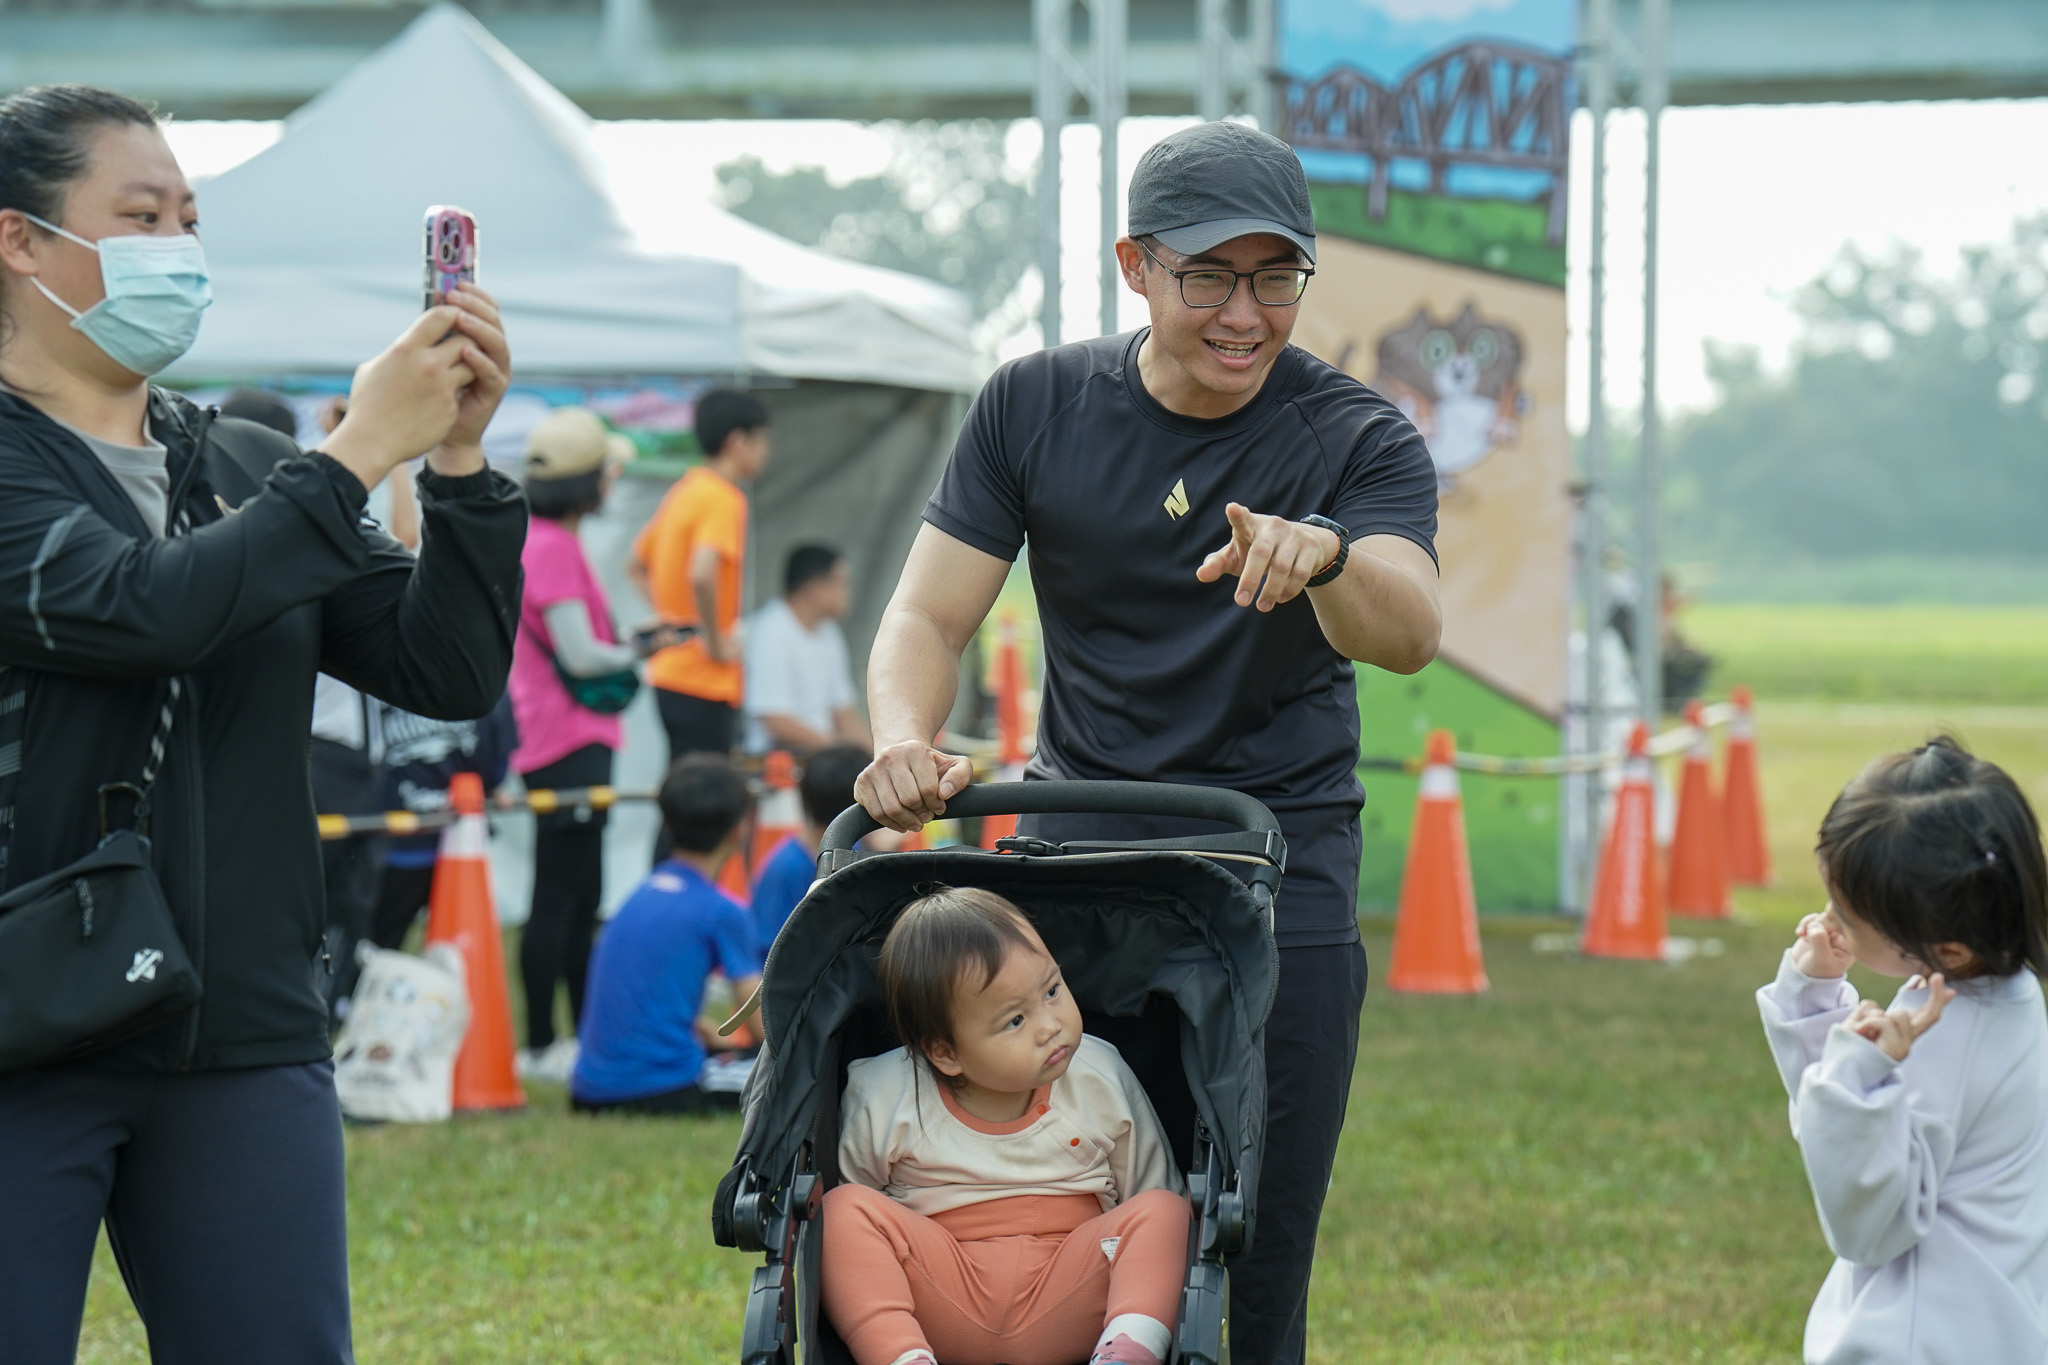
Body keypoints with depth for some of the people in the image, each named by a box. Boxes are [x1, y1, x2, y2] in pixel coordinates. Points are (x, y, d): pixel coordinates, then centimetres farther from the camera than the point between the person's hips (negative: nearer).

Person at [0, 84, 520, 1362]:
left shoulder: (246, 466, 13)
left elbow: (449, 670, 7)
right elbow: (141, 608, -21)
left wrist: (459, 460, -6)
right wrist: (359, 453, -16)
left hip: (244, 1043, 5)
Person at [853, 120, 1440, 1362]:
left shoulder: (1359, 438, -6)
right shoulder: (1037, 407, 1)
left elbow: (1410, 634, -24)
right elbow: (929, 617, 0)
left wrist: (1327, 558, -47)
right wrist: (906, 745, -22)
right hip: (1075, 841, 2)